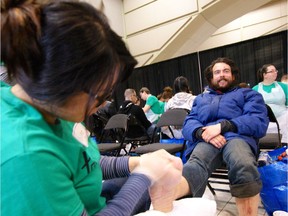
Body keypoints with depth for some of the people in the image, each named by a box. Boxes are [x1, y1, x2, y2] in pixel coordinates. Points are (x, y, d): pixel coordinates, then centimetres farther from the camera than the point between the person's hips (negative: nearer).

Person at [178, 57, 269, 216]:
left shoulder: (248, 94, 26)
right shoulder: (200, 98, 33)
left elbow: (259, 122, 6)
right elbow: (188, 124, 17)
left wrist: (222, 126, -10)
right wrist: (202, 132, -9)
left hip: (236, 137, 1)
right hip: (205, 140, 0)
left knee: (244, 166, -38)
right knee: (194, 166, -36)